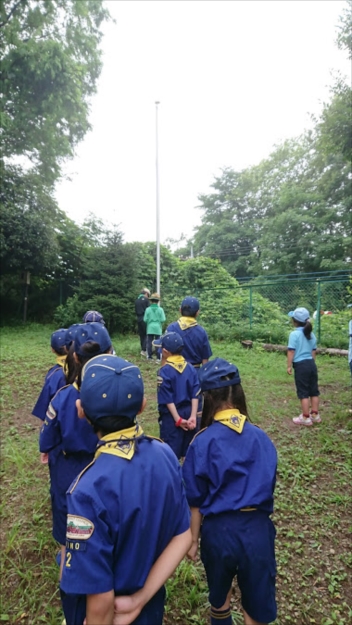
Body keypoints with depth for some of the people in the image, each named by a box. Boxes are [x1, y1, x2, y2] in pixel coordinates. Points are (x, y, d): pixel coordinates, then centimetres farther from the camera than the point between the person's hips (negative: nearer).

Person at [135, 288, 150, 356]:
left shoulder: (136, 300, 11)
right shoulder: (146, 299, -6)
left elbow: (136, 310, 13)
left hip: (139, 319, 6)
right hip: (145, 319, -6)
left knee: (141, 335, 12)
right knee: (146, 335, -3)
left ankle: (143, 349, 15)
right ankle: (144, 350, -11)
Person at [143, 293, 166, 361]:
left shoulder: (148, 309, -6)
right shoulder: (160, 309, -8)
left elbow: (145, 319, -5)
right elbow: (163, 320, -8)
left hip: (150, 328, 1)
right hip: (158, 328, -1)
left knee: (149, 342, 10)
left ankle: (149, 356, 15)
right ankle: (158, 357, 6)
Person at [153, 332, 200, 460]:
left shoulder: (164, 371, -16)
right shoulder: (190, 368, 0)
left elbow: (168, 399, -16)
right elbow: (195, 395, -4)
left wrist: (178, 419, -11)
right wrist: (193, 416, -7)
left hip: (171, 415, -5)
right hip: (188, 413, 6)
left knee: (171, 450, 5)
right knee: (189, 447, 18)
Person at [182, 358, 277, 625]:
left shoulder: (202, 442, -16)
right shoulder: (262, 437, -8)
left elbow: (196, 502, -8)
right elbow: (268, 486, 4)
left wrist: (193, 541, 7)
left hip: (219, 529, -1)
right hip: (258, 528, 1)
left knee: (219, 595, 30)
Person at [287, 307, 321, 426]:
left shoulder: (294, 334, -13)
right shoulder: (311, 334, 9)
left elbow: (291, 351, -15)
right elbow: (314, 351, 14)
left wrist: (289, 366, -9)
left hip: (301, 365, -7)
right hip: (311, 364, 7)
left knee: (303, 393, 2)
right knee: (314, 391, 15)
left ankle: (306, 418, 11)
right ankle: (315, 415, 26)